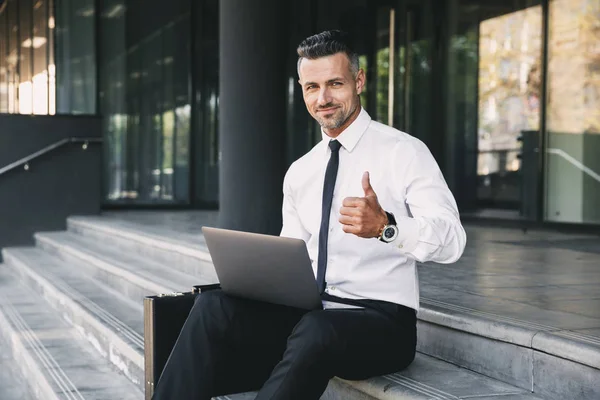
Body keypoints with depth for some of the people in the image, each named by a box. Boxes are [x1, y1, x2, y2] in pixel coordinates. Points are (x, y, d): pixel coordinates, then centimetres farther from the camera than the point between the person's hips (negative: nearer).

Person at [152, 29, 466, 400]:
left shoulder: (403, 151, -2)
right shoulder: (300, 173, 16)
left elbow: (452, 240, -14)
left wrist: (385, 226, -34)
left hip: (381, 318, -5)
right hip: (308, 313, 5)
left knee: (316, 332, -38)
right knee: (214, 307, -21)